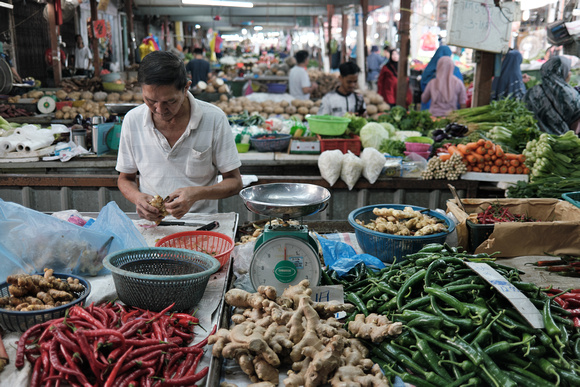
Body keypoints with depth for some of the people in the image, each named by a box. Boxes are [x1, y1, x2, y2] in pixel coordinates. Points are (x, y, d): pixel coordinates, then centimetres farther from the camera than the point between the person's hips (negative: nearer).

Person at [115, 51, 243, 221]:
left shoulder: (214, 119, -9)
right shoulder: (132, 120, -1)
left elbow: (234, 182, -2)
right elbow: (125, 179, 12)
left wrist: (197, 194, -21)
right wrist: (137, 198, -11)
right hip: (150, 225, 2)